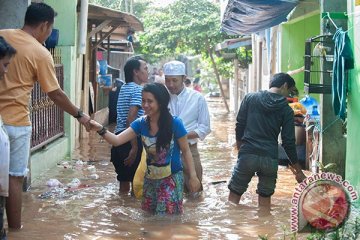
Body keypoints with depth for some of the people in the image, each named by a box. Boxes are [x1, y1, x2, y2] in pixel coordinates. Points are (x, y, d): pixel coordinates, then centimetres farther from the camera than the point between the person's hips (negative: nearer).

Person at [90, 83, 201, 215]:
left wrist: (193, 176, -10)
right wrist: (101, 130, -29)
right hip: (150, 179, 5)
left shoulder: (174, 123, -17)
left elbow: (186, 151, -7)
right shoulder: (141, 123, -5)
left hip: (171, 178, -5)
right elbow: (117, 140, -11)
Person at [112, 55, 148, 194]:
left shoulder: (124, 88, 16)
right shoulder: (138, 90, -11)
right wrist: (134, 147, -23)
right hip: (132, 140, -9)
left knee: (124, 182, 15)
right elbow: (131, 119, -21)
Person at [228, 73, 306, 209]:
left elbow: (240, 125, 5)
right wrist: (298, 171, 9)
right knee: (265, 197, 15)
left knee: (234, 195, 9)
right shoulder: (286, 110, 3)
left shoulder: (250, 98, 4)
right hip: (270, 159, 0)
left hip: (247, 155, 0)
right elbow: (288, 142, 1)